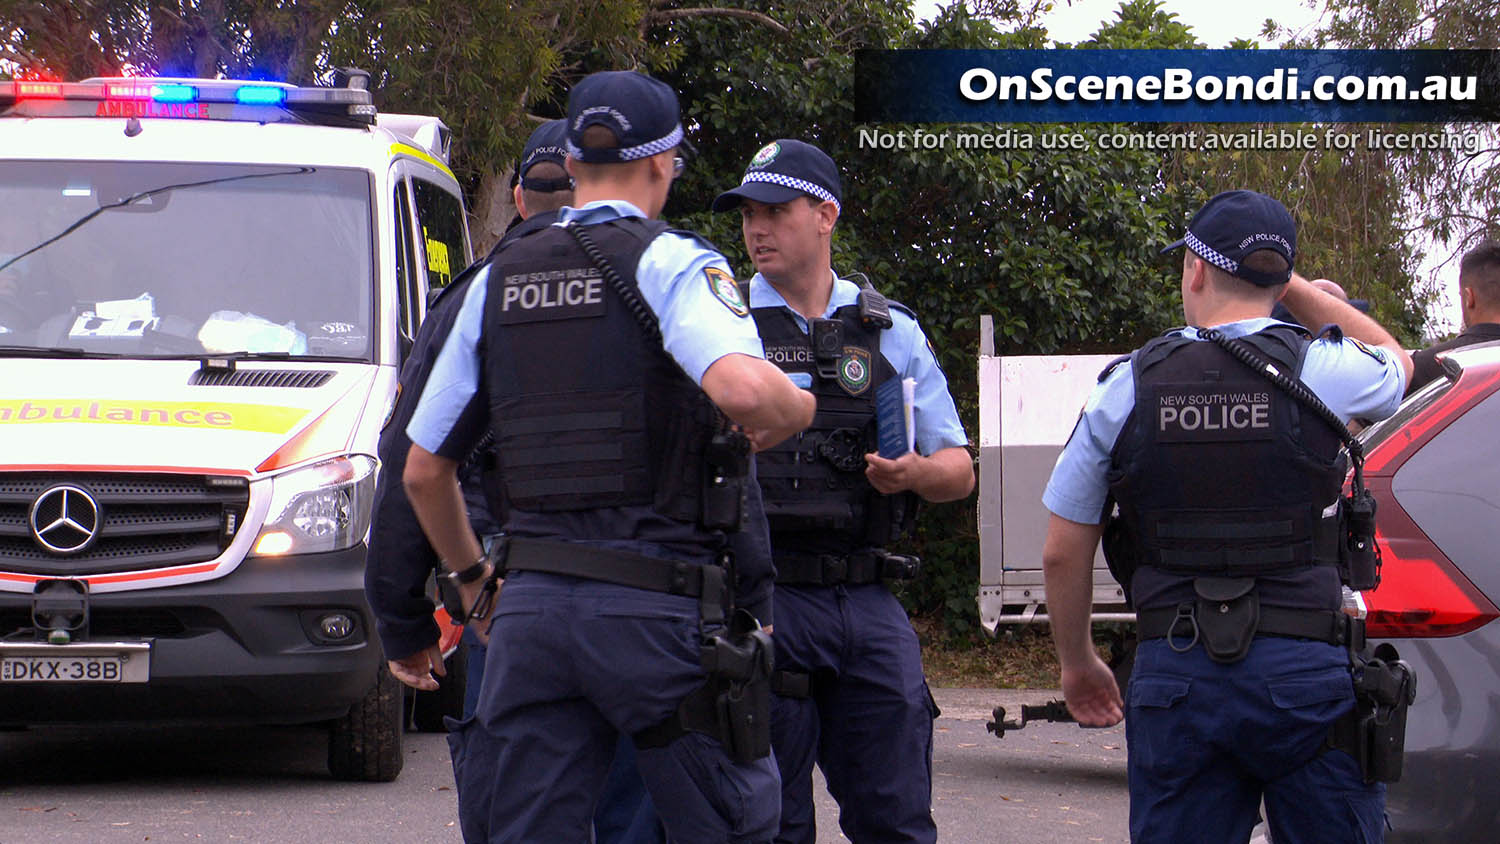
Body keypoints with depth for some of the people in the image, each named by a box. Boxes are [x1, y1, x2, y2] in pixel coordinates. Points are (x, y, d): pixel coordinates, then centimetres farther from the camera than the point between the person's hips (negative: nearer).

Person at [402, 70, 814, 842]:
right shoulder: (670, 264, -3)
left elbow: (423, 470, 18)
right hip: (655, 605, -5)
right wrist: (794, 408, -1)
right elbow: (743, 388, -24)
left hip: (530, 606, 5)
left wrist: (471, 578, 33)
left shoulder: (497, 283, 15)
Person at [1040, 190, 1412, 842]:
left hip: (1174, 673, 2)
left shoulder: (1125, 389, 3)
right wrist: (1289, 285, 27)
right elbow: (1394, 359, 24)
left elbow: (1063, 554, 8)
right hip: (1303, 668, -2)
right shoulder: (1321, 372, -3)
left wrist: (1077, 663, 22)